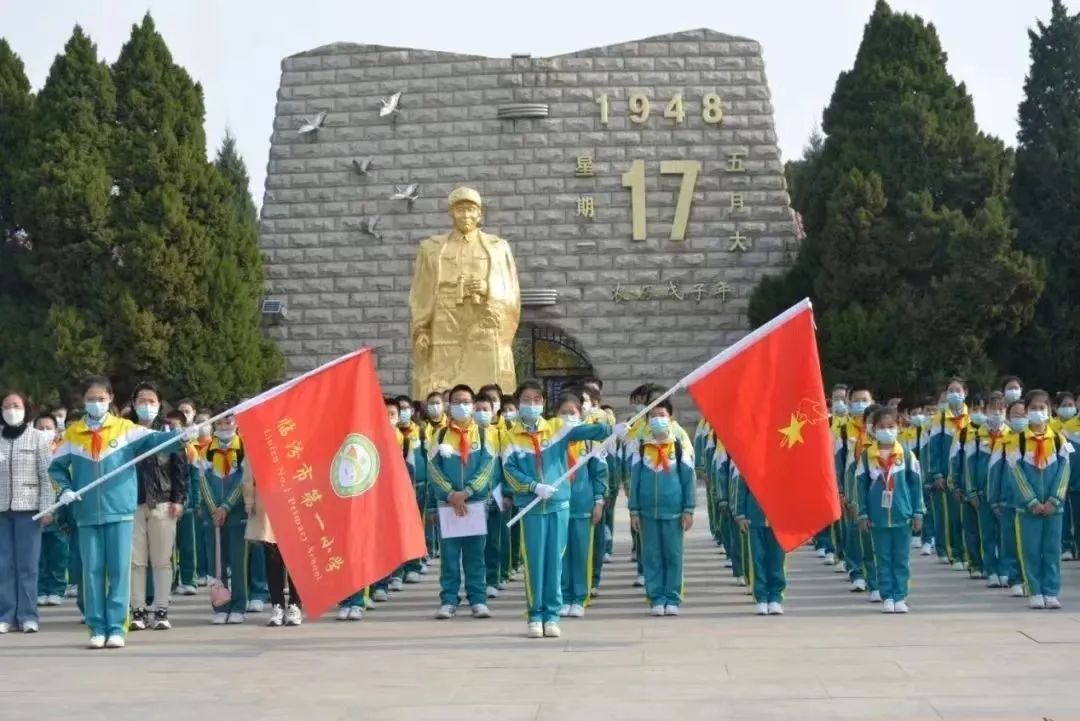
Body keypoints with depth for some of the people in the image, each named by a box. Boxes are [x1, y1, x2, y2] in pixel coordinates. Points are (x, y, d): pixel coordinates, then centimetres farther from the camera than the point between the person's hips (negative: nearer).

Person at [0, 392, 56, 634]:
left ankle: (28, 615, 3)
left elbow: (47, 475, 0)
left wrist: (47, 508, -7)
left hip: (28, 508, -2)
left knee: (27, 564, -2)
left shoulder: (38, 437, 3)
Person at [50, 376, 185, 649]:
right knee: (92, 571, 4)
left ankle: (116, 628, 3)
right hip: (87, 514, 2)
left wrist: (181, 436, -28)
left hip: (119, 511, -2)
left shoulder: (124, 428, 3)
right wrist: (65, 489, -5)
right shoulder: (73, 433, 9)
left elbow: (153, 439, -11)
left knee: (119, 570, -1)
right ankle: (97, 628, 9)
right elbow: (56, 466, 12)